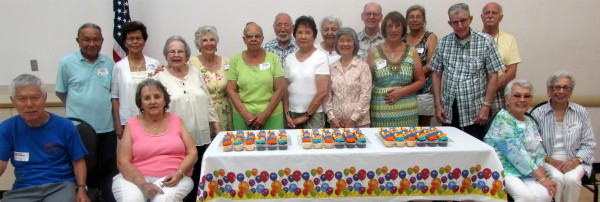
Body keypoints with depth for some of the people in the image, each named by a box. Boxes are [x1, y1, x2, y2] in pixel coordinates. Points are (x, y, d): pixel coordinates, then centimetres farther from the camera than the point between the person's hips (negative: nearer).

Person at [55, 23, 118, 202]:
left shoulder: (109, 63, 4)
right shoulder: (67, 63, -3)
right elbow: (60, 92, 7)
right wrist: (78, 107, 7)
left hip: (106, 128, 2)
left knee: (108, 170, 13)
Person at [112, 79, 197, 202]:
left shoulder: (176, 121, 9)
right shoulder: (131, 125, 6)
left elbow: (192, 153, 6)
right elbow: (123, 162, -1)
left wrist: (179, 173, -12)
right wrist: (143, 184, -16)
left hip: (173, 178, 0)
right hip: (137, 178, 0)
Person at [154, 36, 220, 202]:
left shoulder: (196, 73, 10)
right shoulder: (160, 77, -1)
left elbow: (208, 102, 12)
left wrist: (216, 125, 8)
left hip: (200, 136, 4)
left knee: (197, 178, 11)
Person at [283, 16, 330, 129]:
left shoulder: (321, 57, -7)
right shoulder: (289, 59, 6)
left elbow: (323, 91, -12)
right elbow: (286, 89, 9)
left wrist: (306, 115, -10)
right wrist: (287, 114, 0)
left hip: (314, 115, -4)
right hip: (292, 114, 4)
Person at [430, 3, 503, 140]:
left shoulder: (485, 42, -4)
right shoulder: (443, 43, 4)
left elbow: (493, 76, -3)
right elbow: (436, 74, 6)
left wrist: (486, 106, -9)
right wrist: (438, 105, 2)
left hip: (475, 112, -2)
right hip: (448, 111, 2)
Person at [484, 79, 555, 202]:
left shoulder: (531, 122, 18)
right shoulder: (502, 119, -8)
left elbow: (539, 150, 13)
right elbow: (517, 153, -16)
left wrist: (540, 168, -10)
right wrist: (541, 177, -18)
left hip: (529, 172, 6)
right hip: (504, 170, -6)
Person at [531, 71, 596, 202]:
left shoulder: (581, 112, 7)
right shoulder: (538, 114, 1)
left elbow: (589, 143, 7)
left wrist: (576, 160, -10)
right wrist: (551, 160, -15)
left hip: (574, 160, 1)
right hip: (548, 160, -1)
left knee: (572, 179, -28)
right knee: (557, 178, -30)